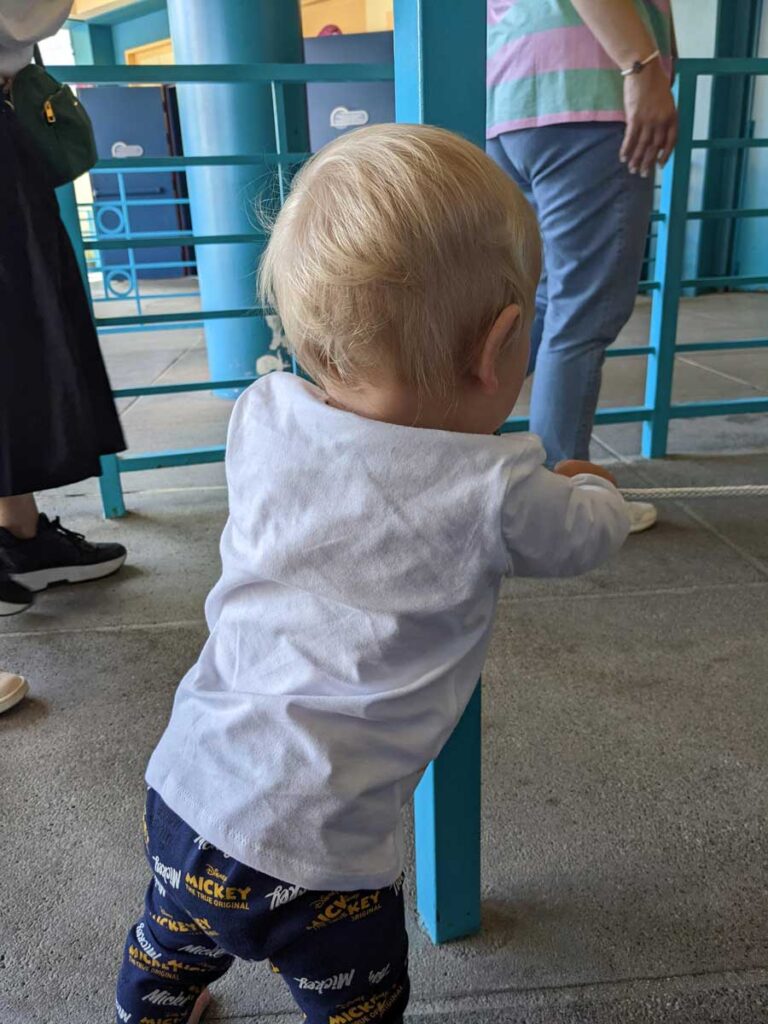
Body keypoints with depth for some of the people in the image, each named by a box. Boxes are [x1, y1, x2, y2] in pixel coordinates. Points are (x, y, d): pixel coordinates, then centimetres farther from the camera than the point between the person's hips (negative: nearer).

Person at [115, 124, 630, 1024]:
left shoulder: (261, 418, -7)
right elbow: (592, 536, 2)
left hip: (183, 788, 6)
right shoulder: (495, 495, -19)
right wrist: (590, 485, 23)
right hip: (311, 858, -5)